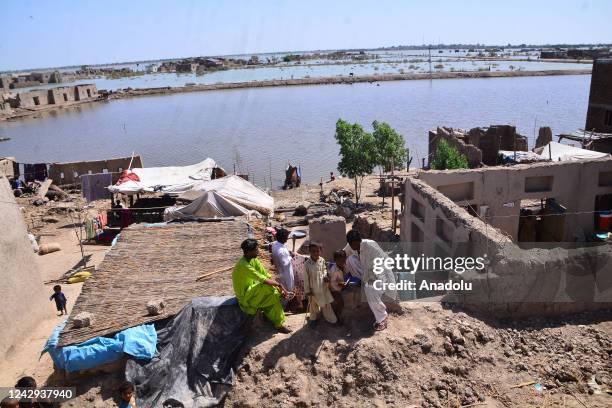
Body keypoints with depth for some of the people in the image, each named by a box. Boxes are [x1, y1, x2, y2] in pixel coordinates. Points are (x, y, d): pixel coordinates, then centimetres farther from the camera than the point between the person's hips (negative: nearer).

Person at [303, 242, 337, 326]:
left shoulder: (322, 260, -11)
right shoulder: (307, 264, -22)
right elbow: (306, 278, -14)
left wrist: (325, 276, -11)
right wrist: (307, 290, -10)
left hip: (323, 286, 3)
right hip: (313, 288, -3)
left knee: (326, 303, 18)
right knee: (313, 304, 17)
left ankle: (331, 318, 37)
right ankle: (313, 318, 41)